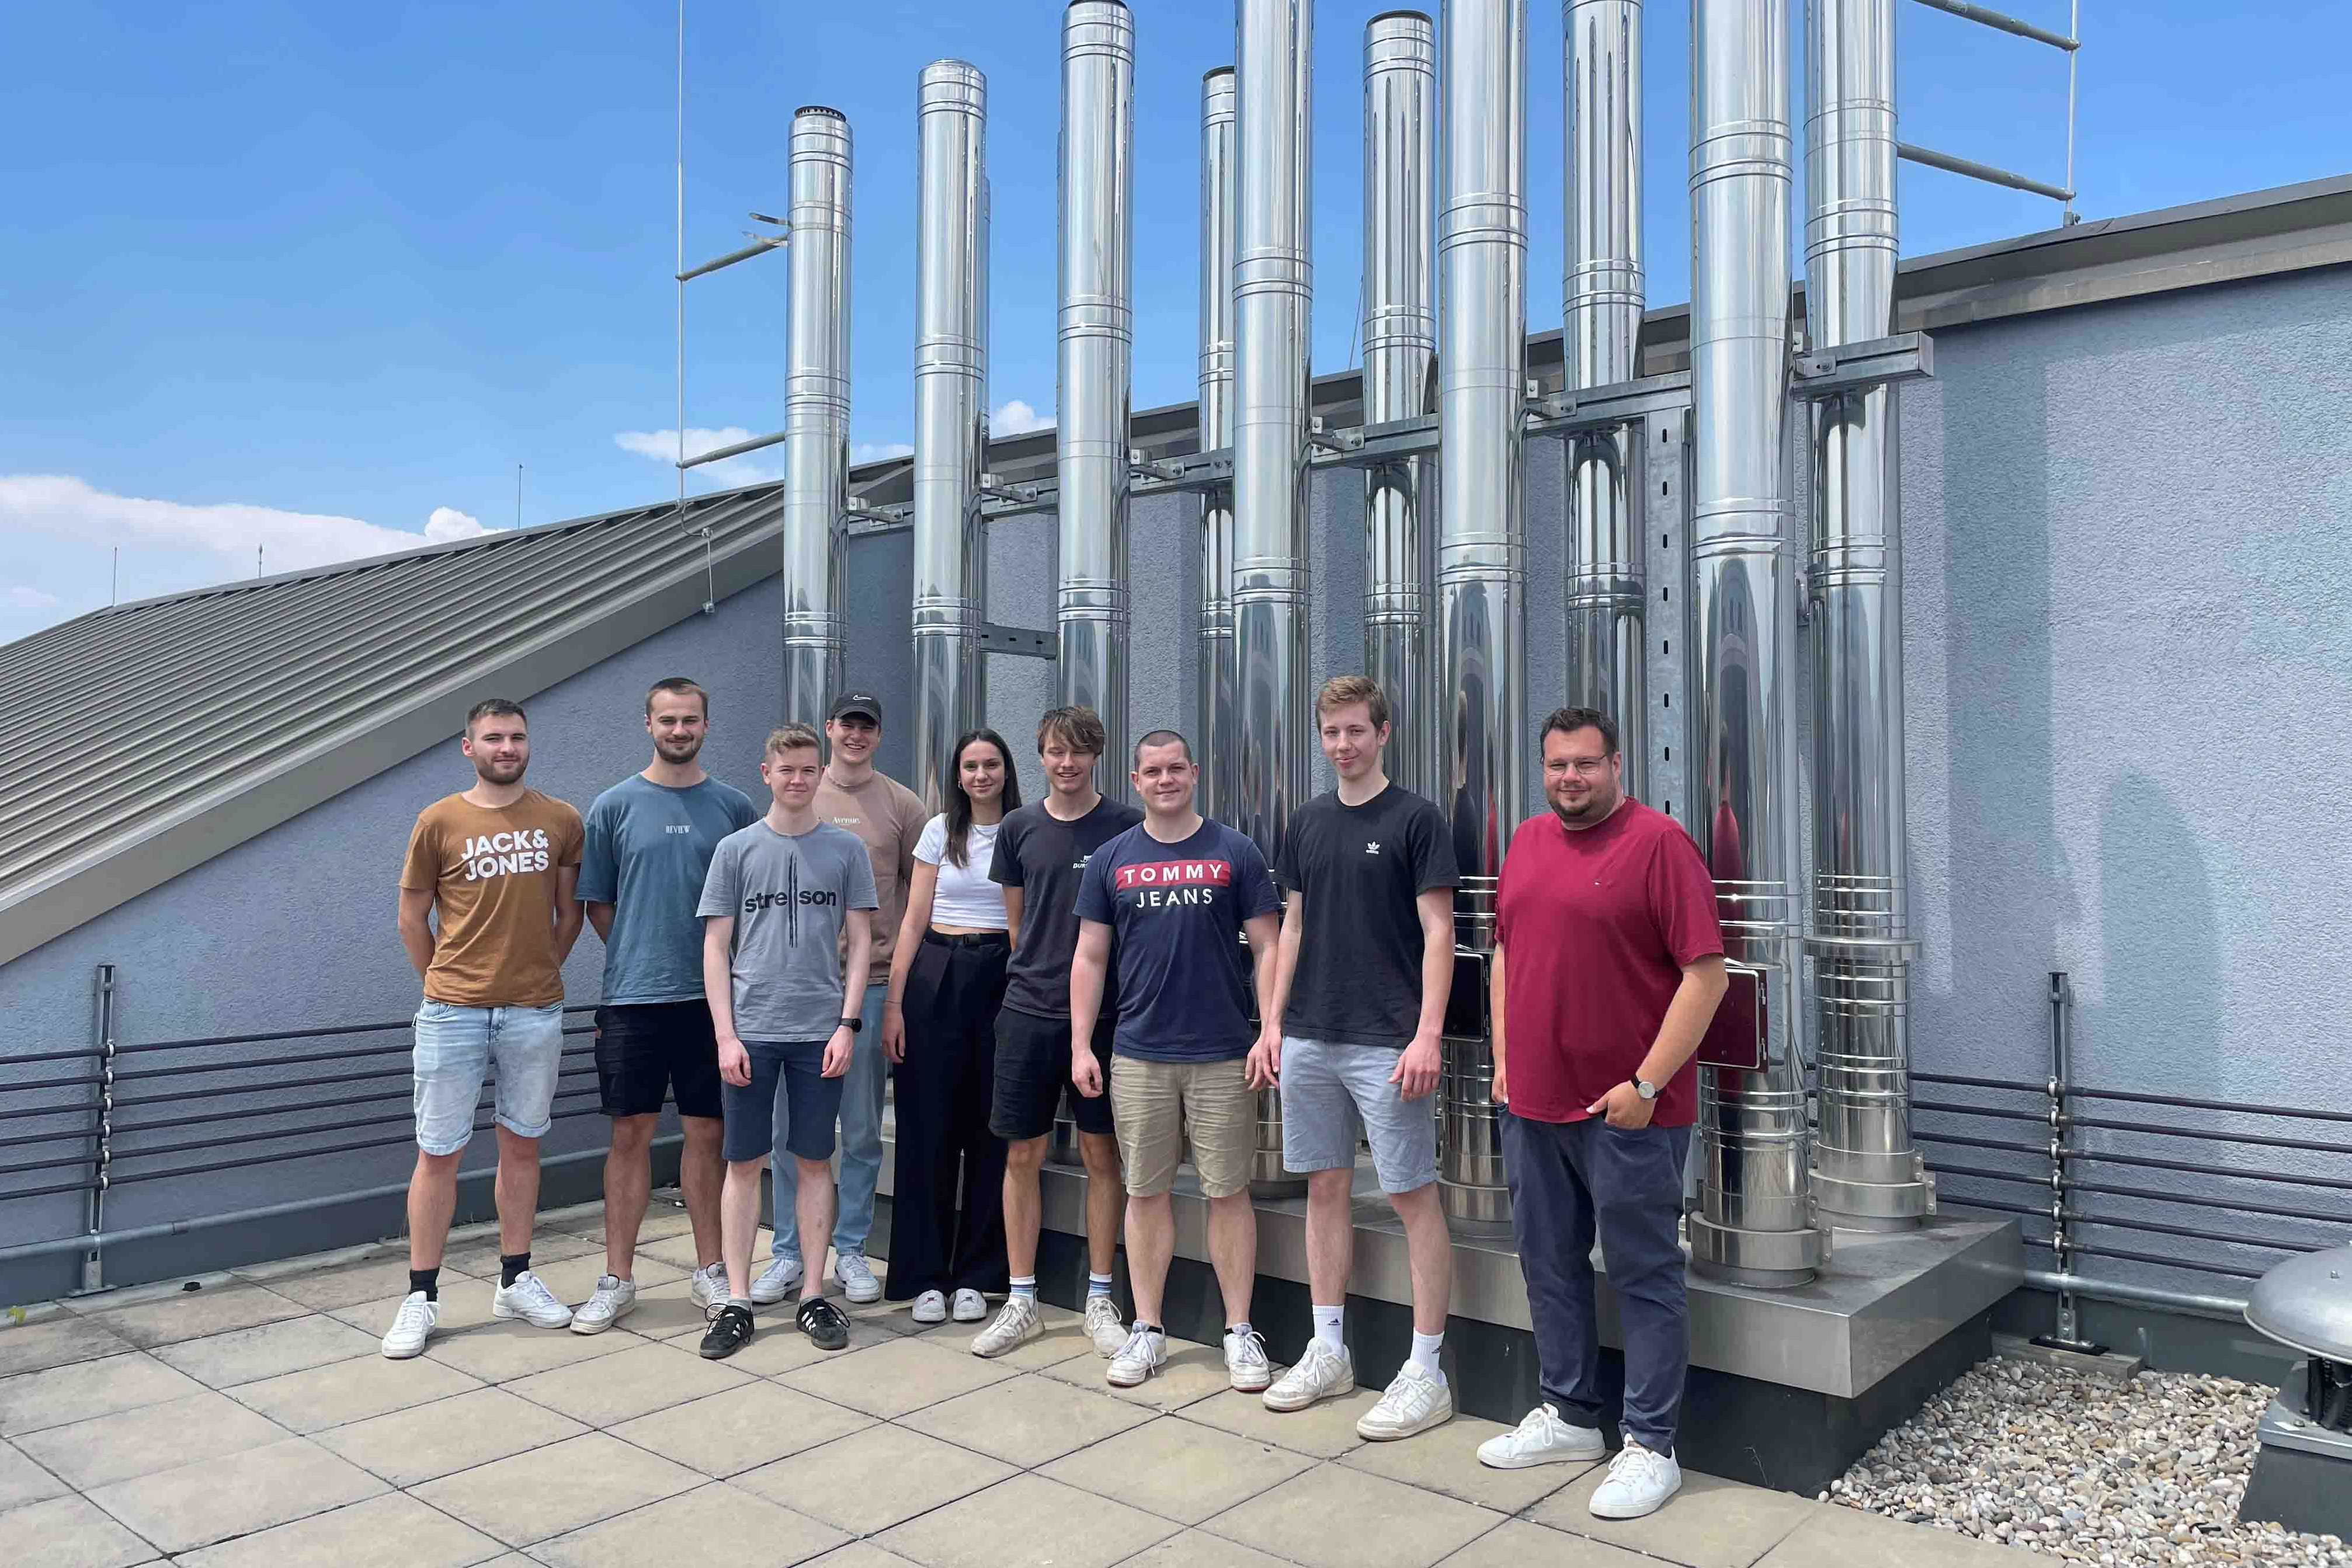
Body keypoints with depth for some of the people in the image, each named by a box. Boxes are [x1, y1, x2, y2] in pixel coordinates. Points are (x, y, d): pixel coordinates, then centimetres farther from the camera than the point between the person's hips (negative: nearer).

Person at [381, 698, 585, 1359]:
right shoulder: (439, 821, -1)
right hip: (453, 1013, -2)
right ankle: (421, 1296, 14)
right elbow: (413, 914, 7)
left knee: (522, 1145, 12)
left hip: (536, 1012, 2)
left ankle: (515, 1280, 25)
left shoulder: (561, 820, 4)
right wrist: (444, 981, 8)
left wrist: (540, 971, 9)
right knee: (438, 1152, 3)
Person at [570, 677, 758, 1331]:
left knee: (706, 1133, 8)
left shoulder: (733, 806, 5)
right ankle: (617, 1279, 16)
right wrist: (641, 958, 3)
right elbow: (596, 904, 7)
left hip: (711, 996, 1)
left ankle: (710, 1269, 21)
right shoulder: (615, 805, 3)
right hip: (633, 996, -1)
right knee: (631, 1134, 5)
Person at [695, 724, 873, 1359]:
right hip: (750, 1031, 0)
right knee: (744, 1163, 4)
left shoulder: (846, 849, 5)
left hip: (820, 1032, 0)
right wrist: (726, 1034, -4)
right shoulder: (736, 849, 4)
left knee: (814, 1161, 7)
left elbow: (860, 941, 6)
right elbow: (716, 947, 4)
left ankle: (813, 1295, 16)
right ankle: (736, 1301, 13)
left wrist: (847, 1023, -3)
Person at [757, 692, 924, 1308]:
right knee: (791, 1127, 5)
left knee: (862, 1130, 7)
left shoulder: (902, 805, 4)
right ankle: (787, 1252, 17)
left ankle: (850, 1250, 19)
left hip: (871, 984, -1)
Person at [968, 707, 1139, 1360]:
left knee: (1101, 1154, 5)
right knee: (1022, 1154, 6)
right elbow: (1017, 923, 14)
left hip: (1102, 1012, -2)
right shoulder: (1019, 829, 6)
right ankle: (1021, 1301, 18)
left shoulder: (1124, 826, -1)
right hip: (1028, 1012, 2)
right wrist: (1039, 982, 10)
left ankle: (1100, 1299, 18)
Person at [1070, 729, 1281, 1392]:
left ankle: (1240, 1332, 16)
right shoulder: (1111, 859, 7)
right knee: (1146, 1192, 8)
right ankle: (1147, 1330, 21)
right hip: (1138, 1055, 2)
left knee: (1228, 1191, 3)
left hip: (1223, 1054, -2)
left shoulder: (1235, 852, 2)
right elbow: (1089, 958, 8)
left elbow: (1267, 949, 1)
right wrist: (1080, 1046, 2)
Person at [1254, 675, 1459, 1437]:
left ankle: (1426, 1373, 9)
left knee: (1413, 1195, 0)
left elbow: (1438, 931, -8)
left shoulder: (1416, 819, -5)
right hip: (1309, 1039, 6)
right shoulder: (1307, 823, 12)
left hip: (1387, 1045, -6)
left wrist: (1427, 1033, -16)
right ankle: (1328, 1352, 24)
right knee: (1325, 1186, 12)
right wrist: (1274, 1021, 10)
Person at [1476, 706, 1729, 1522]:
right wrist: (1504, 1059, 12)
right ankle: (1570, 1415, 32)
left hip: (1628, 1110, -7)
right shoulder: (1528, 841, 11)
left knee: (1643, 1277, 4)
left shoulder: (1659, 841, -10)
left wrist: (1646, 1085, -17)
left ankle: (1650, 1447, 16)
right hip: (1532, 1103, 7)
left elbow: (1706, 972, -14)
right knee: (1549, 1264, 16)